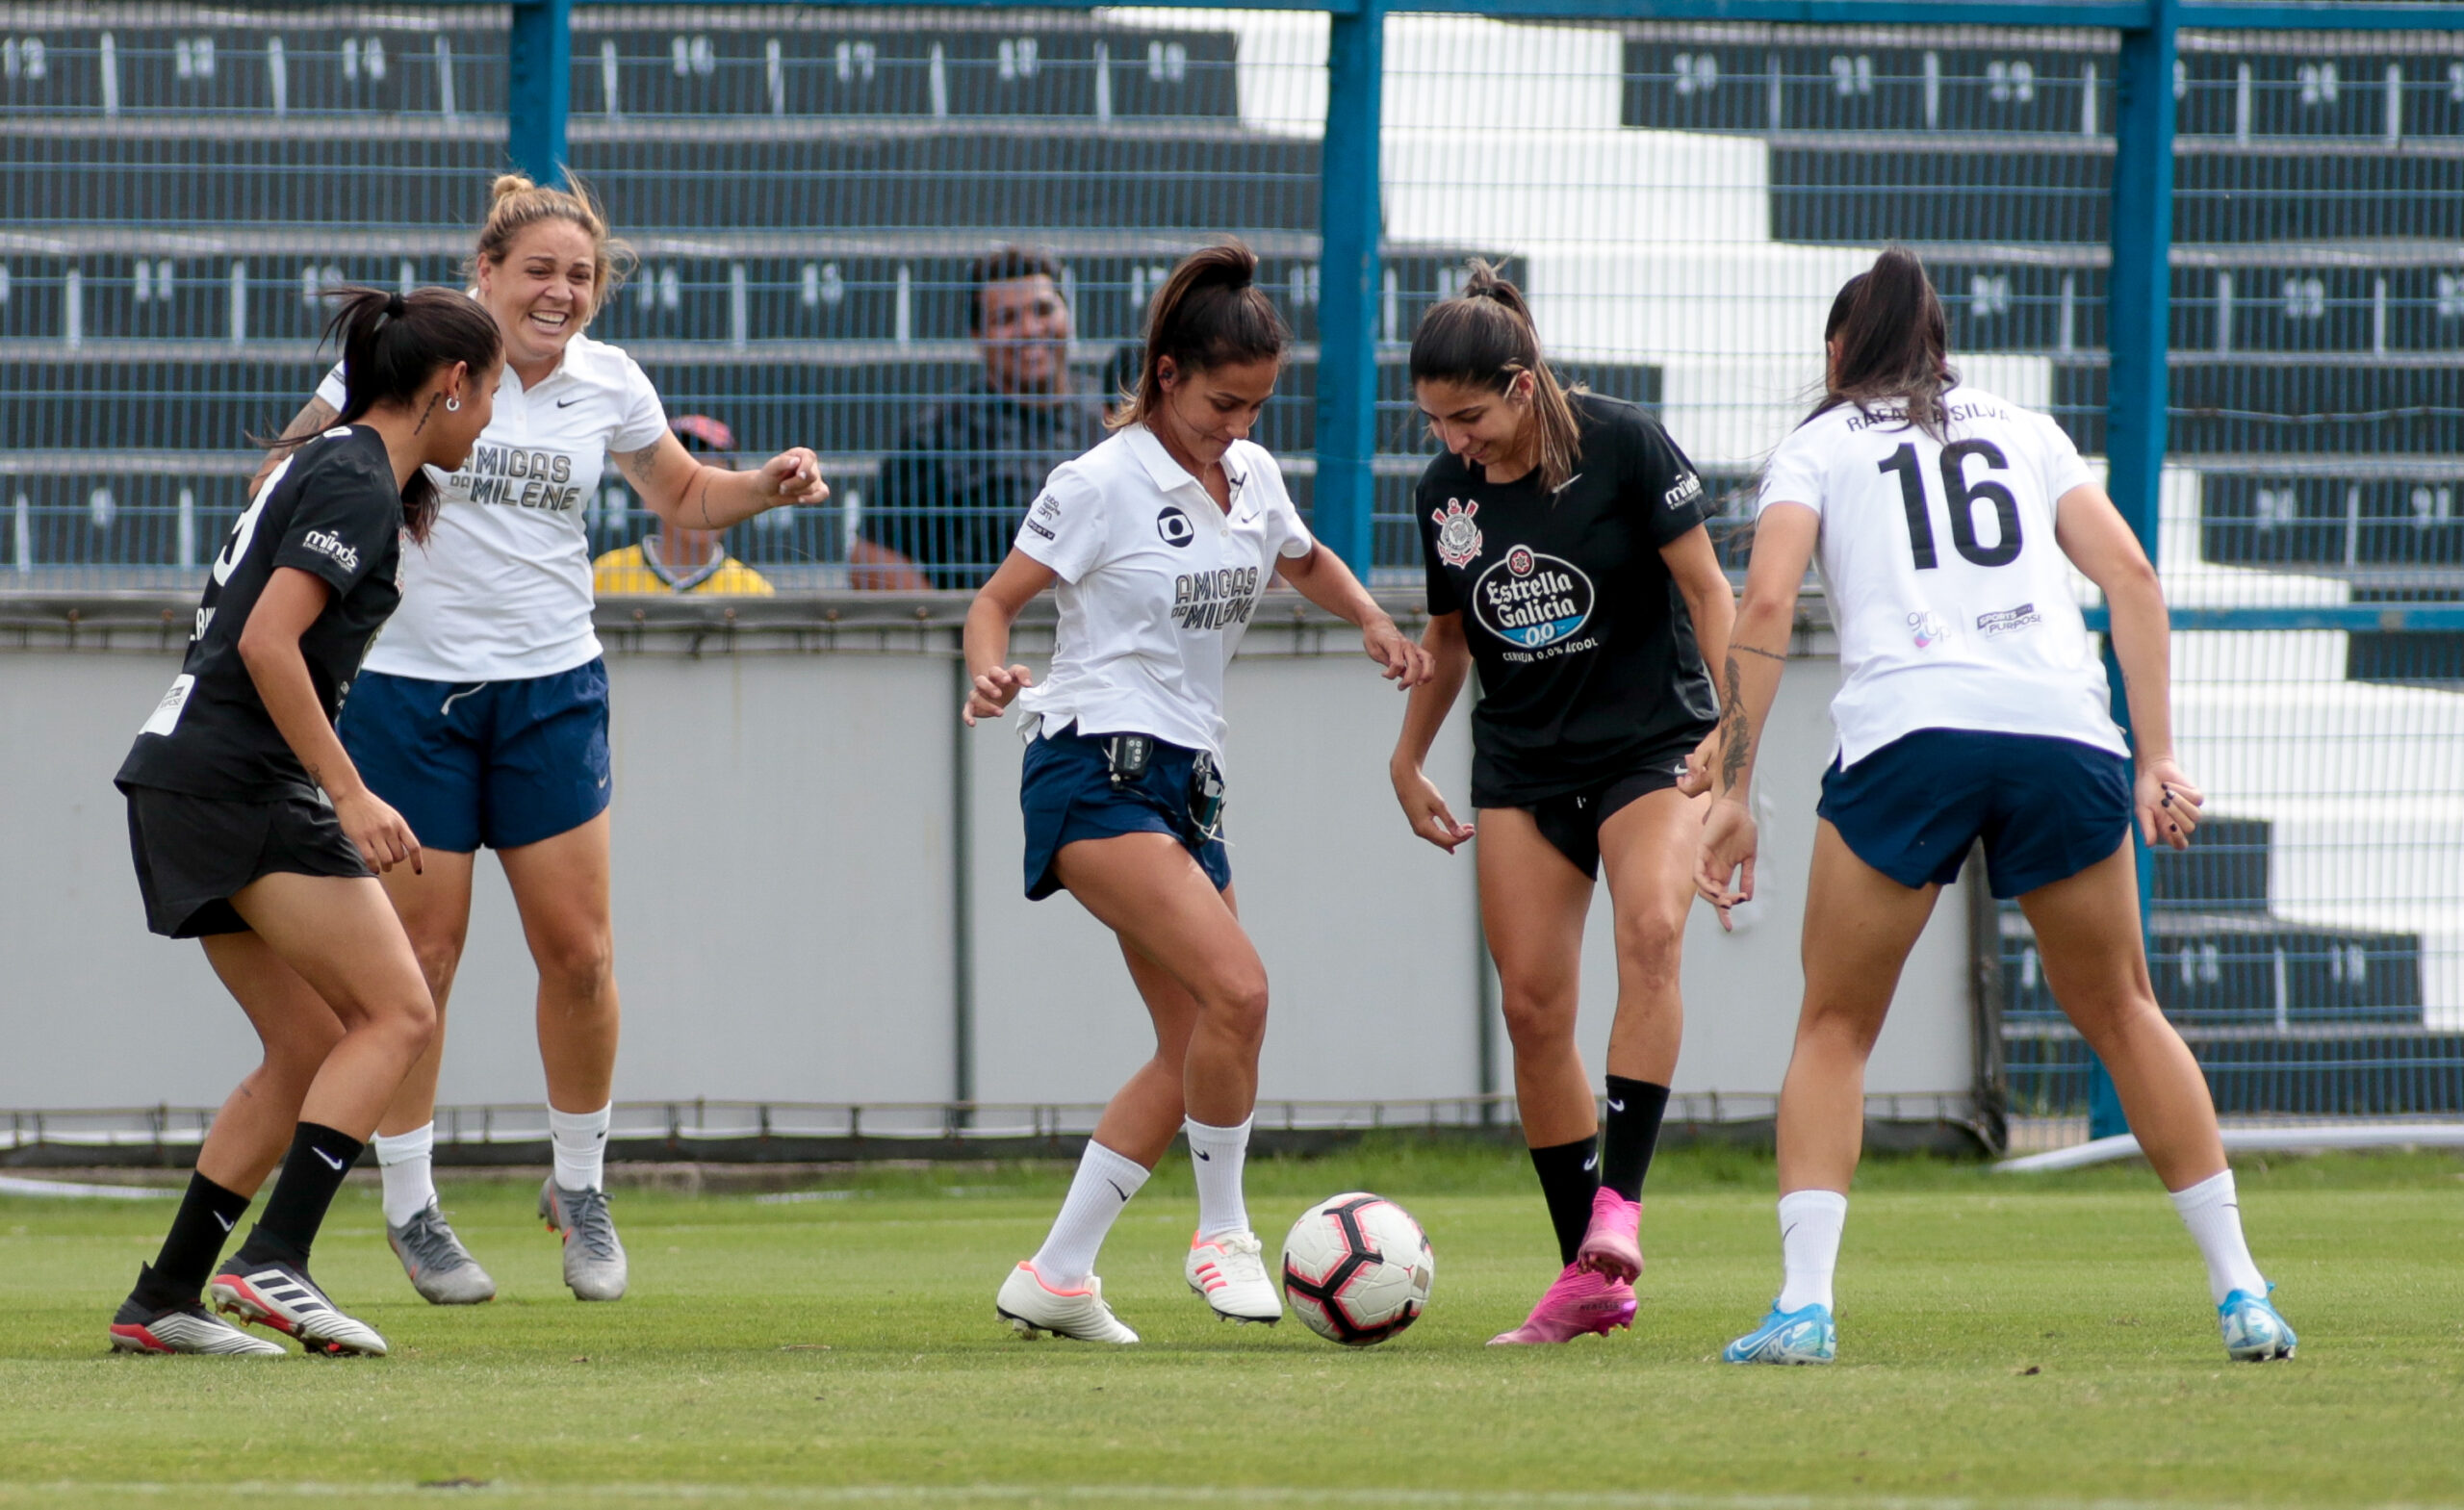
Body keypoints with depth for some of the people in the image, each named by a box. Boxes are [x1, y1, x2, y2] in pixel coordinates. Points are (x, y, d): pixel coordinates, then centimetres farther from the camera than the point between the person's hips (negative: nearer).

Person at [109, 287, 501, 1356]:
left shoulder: (332, 463, 18)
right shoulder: (354, 483, -11)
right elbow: (267, 643, -21)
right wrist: (351, 796, -21)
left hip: (186, 783, 10)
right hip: (241, 785, -10)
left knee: (310, 1049, 10)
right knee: (398, 1015, -10)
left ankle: (162, 1300, 9)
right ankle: (273, 1259, -18)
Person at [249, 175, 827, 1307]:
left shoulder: (608, 385, 3)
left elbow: (683, 498, 20)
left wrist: (767, 485, 1)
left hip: (551, 687, 3)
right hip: (407, 689, -3)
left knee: (577, 950, -2)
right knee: (420, 954, -2)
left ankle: (579, 1188, 16)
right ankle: (408, 1207, 11)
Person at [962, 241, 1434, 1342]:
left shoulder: (1251, 476, 11)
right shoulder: (1103, 483, -9)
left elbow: (1305, 563, 30)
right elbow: (998, 599, -6)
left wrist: (1374, 623, 11)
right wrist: (989, 673, -27)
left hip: (1186, 781, 8)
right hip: (1096, 769, -8)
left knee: (1194, 1052, 4)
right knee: (1236, 985, -24)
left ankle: (1055, 1277, 12)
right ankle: (1223, 1234, -8)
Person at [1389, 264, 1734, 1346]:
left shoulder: (1623, 446, -13)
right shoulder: (1446, 491, 2)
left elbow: (1706, 587, -8)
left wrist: (1732, 728, -15)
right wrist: (1407, 760, 22)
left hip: (1652, 744, -5)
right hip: (1522, 766, 5)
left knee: (1651, 929, -30)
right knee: (1532, 1004, -5)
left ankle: (1618, 1205, -31)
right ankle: (1588, 1279, 2)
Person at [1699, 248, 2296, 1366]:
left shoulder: (1819, 445, 18)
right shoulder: (2025, 433, 26)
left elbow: (1765, 606, 2)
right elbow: (2130, 576, 12)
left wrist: (1734, 793, 1)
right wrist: (2157, 756, 8)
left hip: (1907, 730, -2)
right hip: (2064, 728, 2)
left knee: (1834, 1029, 12)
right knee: (2119, 1014, 18)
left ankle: (1803, 1304, -3)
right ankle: (2241, 1294, 15)